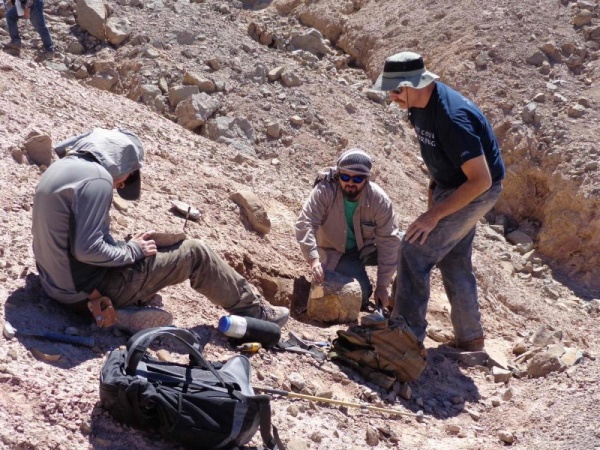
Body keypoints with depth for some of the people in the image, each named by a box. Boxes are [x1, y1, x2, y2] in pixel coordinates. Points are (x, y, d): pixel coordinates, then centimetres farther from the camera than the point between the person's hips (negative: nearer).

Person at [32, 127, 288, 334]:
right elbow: (88, 249, -27)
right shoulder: (96, 177, -20)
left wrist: (127, 246, 8)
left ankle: (125, 309, 3)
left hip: (61, 284, 9)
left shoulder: (63, 167, 10)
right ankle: (254, 311, 16)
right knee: (195, 253, 1)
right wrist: (133, 250, -10)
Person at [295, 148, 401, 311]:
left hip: (367, 249, 2)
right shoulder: (324, 191, -26)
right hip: (335, 253, -2)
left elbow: (388, 241, -21)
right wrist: (314, 259, -48)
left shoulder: (379, 199, -23)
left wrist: (382, 286, -22)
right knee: (360, 292, -26)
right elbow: (305, 224, -32)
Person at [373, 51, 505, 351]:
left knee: (415, 252, -13)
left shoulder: (452, 117, -32)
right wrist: (432, 195, 12)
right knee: (454, 261, 16)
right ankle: (470, 339, 29)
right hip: (448, 185, 9)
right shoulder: (419, 105, -4)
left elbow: (481, 180, -31)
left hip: (475, 191, -9)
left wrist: (434, 215, -29)